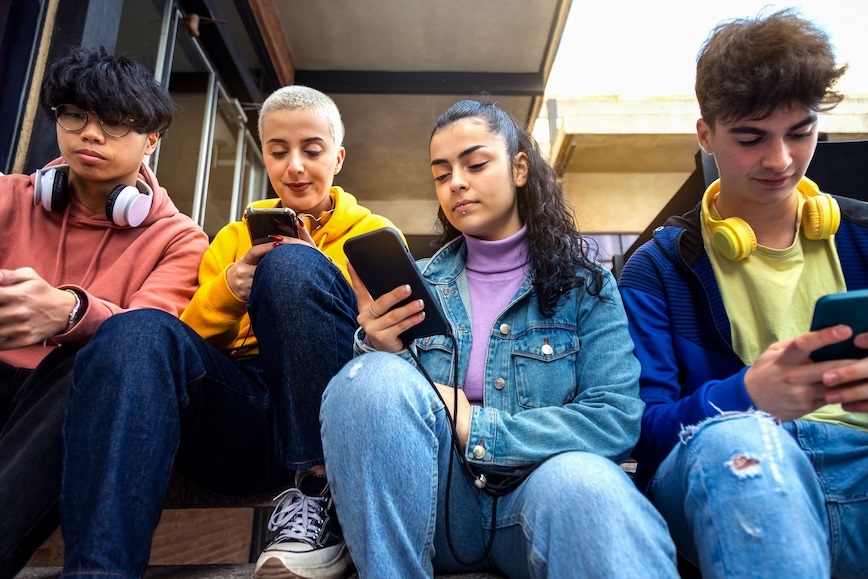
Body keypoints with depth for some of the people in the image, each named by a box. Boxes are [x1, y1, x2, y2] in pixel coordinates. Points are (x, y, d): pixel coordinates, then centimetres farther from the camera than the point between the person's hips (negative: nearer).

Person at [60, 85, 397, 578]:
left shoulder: (376, 234, 15)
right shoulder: (235, 237, 21)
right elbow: (186, 342, 13)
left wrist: (304, 281, -12)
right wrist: (228, 290, -9)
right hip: (244, 418, 3)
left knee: (292, 265, -25)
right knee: (139, 332, -24)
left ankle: (319, 498, -20)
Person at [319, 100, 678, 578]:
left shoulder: (585, 285, 2)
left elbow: (615, 420, -9)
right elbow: (372, 406, 3)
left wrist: (475, 428, -15)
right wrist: (379, 353, -19)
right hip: (436, 504, 4)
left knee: (581, 483, -39)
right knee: (373, 378, -25)